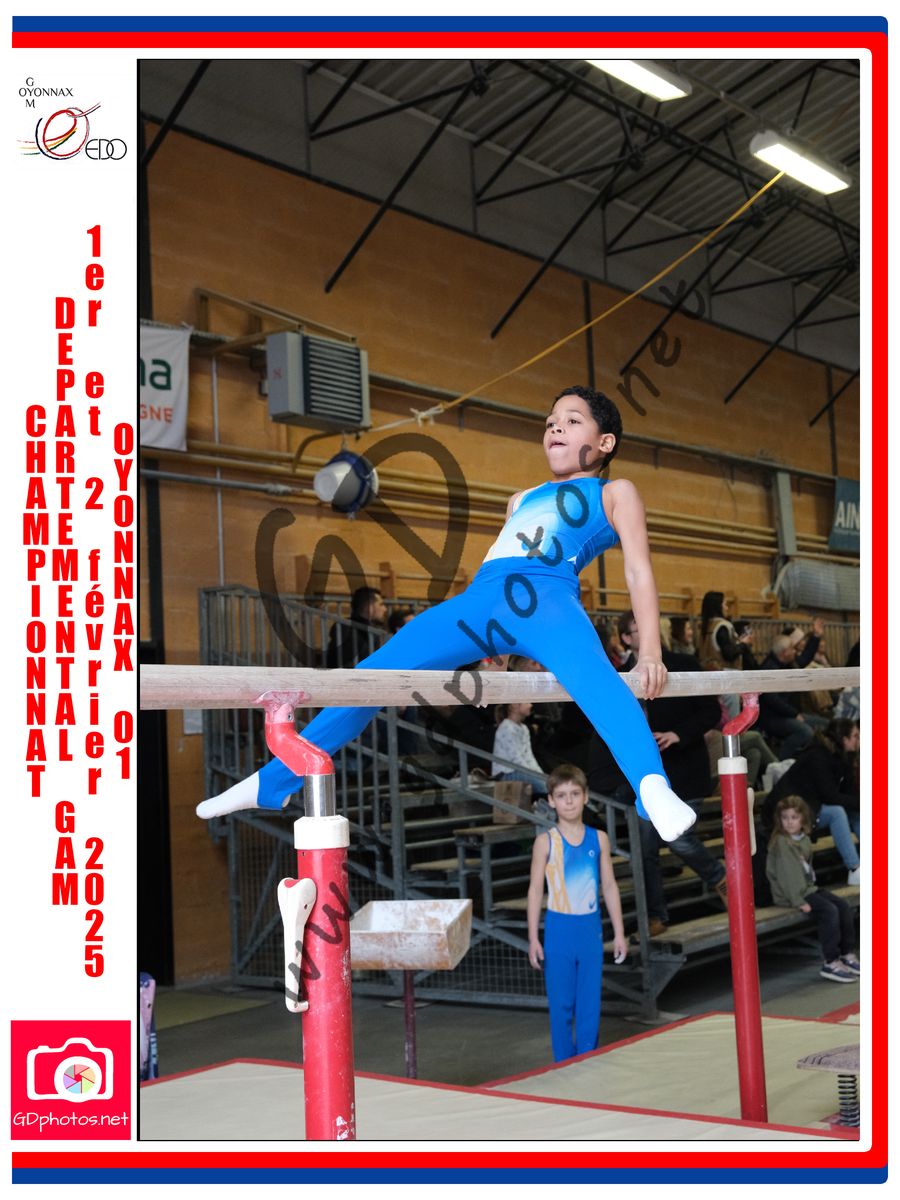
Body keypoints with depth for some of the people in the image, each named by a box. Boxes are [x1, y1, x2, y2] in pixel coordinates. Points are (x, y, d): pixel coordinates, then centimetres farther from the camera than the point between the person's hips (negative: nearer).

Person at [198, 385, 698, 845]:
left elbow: (638, 569, 9)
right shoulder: (522, 499, 37)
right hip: (479, 598, 6)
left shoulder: (614, 492, 20)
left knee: (593, 678, -38)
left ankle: (652, 787, -59)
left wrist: (650, 649, -4)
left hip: (547, 592, -6)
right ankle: (272, 782, 10)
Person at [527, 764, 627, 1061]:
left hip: (591, 928, 2)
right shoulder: (546, 841, -4)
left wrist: (619, 932, 8)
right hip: (559, 929, -2)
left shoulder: (599, 839, 2)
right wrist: (533, 938, -4)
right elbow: (535, 889, -1)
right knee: (561, 1003, 5)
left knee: (590, 1003, 7)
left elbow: (609, 886, 8)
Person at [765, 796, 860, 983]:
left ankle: (847, 955, 6)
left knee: (843, 906, -2)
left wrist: (812, 888, 9)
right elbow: (787, 874, -20)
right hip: (789, 894, -9)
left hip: (808, 888, 9)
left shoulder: (804, 839, 10)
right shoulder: (780, 842, -16)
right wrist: (798, 901, -23)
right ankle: (830, 964, -17)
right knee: (829, 911, -22)